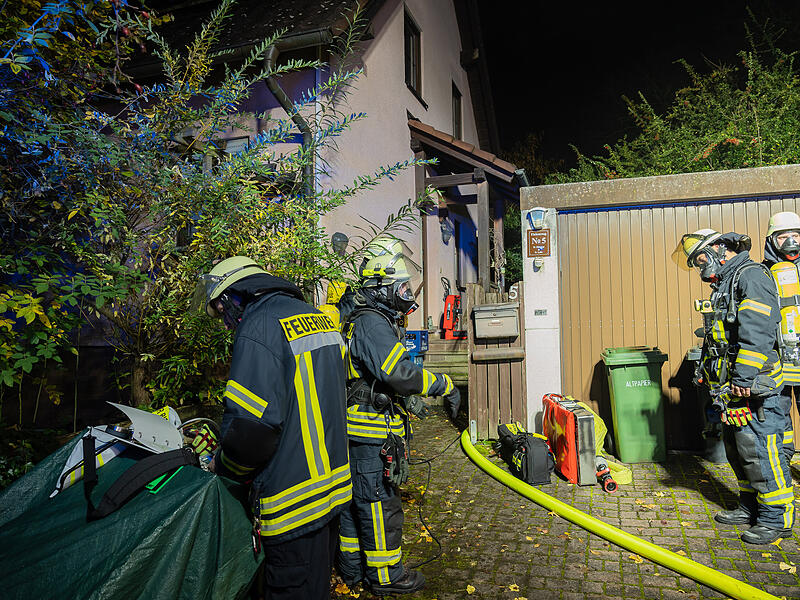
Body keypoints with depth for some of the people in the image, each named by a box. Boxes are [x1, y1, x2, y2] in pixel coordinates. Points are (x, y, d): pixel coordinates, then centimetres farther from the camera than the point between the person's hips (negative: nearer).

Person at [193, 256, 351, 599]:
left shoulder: (258, 329, -18)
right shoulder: (318, 317, 9)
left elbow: (251, 427, -24)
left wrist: (220, 466, -3)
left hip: (293, 502, -9)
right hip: (334, 485, 9)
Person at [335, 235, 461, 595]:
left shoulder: (371, 319, 14)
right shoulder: (372, 323, -21)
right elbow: (399, 373, -31)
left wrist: (410, 403, 22)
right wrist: (445, 385, -19)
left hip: (360, 432, 11)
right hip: (372, 436, -11)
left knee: (355, 498, 19)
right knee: (380, 503, 4)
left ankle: (352, 566, 34)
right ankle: (385, 577, 20)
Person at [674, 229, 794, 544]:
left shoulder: (752, 274, -9)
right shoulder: (725, 284, 21)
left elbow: (756, 332, -20)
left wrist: (744, 377, -25)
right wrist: (708, 371, 21)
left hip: (754, 386, -10)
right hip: (733, 387, 10)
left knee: (759, 450, -5)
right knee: (737, 448, 16)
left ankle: (777, 518, 7)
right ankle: (751, 507, 28)